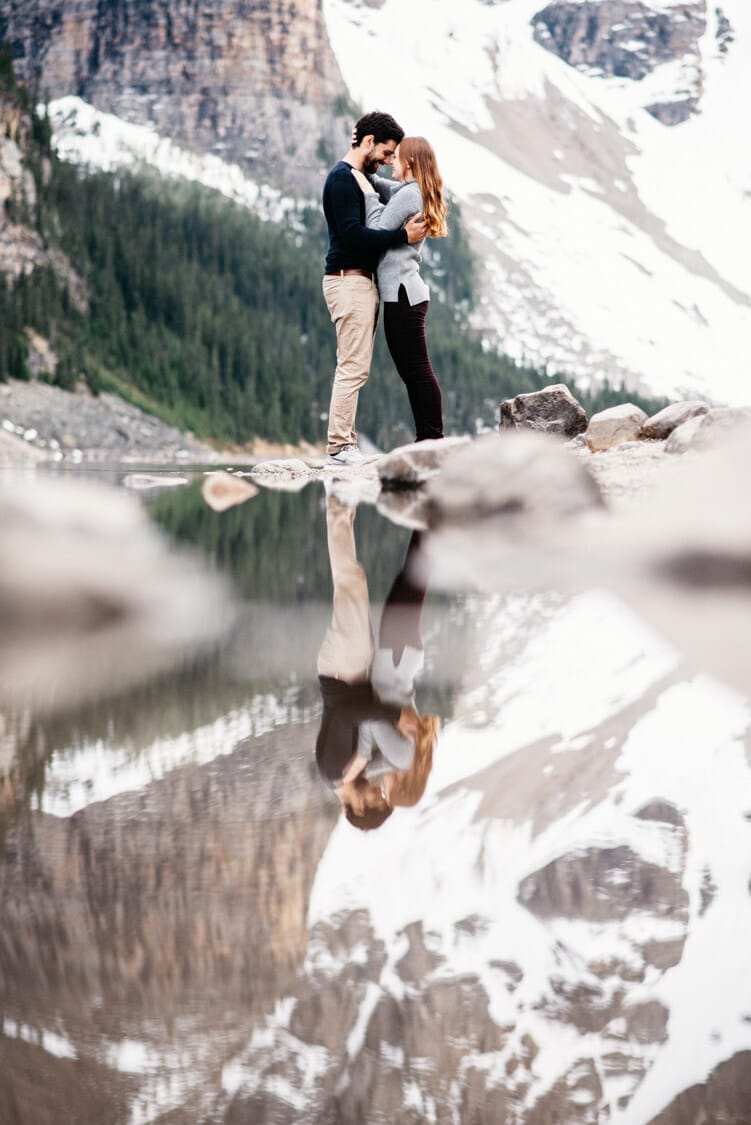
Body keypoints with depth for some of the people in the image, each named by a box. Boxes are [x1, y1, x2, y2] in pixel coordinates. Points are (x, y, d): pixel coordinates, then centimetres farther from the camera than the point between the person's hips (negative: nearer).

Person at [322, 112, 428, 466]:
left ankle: (344, 443, 9)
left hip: (361, 280, 10)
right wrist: (403, 236, -20)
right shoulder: (342, 178, -12)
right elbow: (352, 233, -22)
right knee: (353, 368, -12)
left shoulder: (360, 177, 20)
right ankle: (340, 447, -11)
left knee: (353, 368, 8)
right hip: (349, 280, -10)